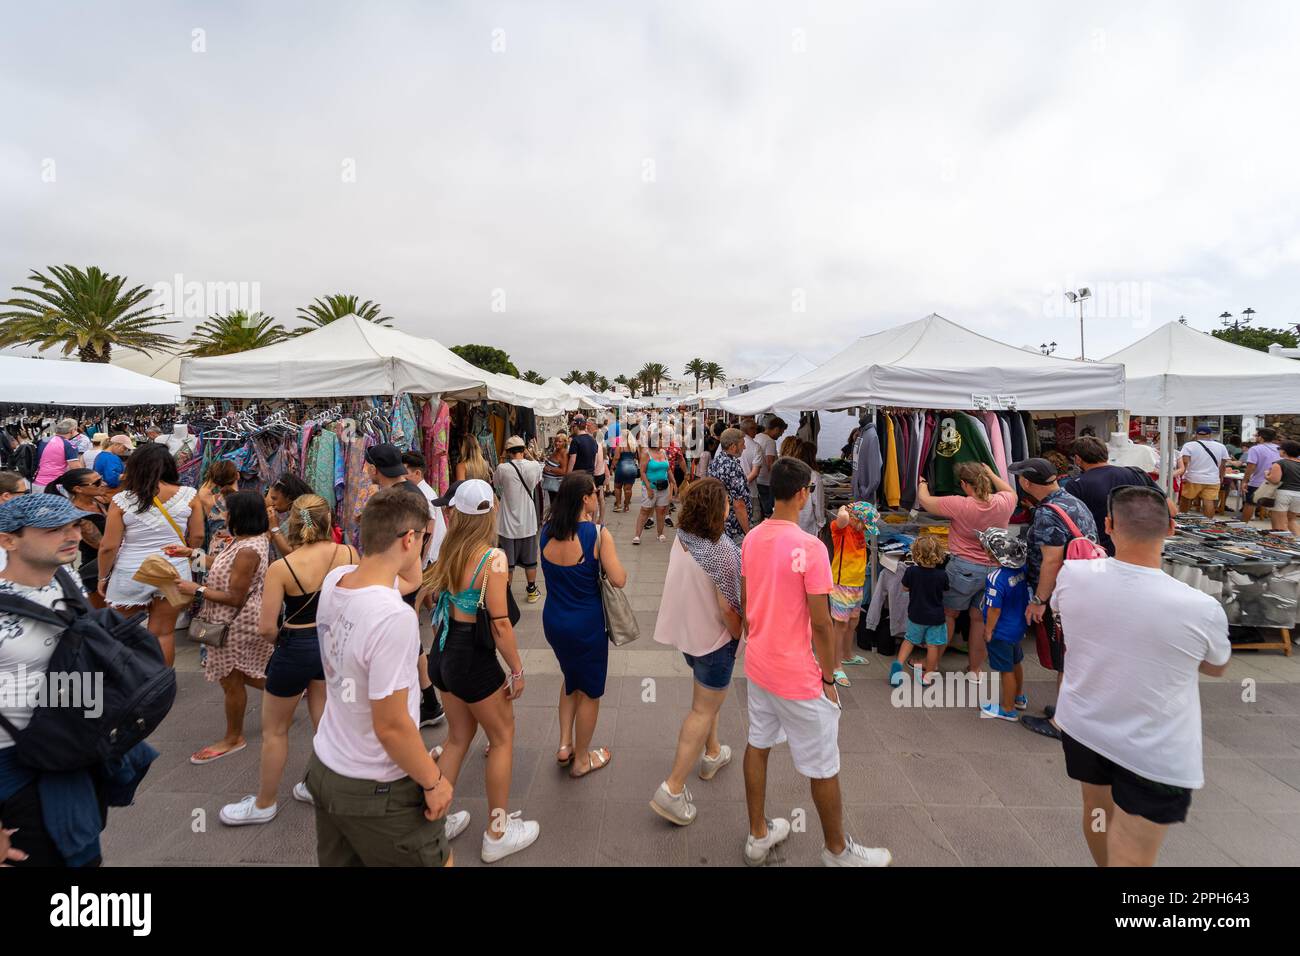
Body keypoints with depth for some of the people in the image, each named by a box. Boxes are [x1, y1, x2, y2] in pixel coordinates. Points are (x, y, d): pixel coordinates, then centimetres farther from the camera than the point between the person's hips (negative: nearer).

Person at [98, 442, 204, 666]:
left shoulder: (122, 500, -10)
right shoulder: (188, 495, -8)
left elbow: (108, 546, -7)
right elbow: (197, 536, -2)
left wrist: (103, 577, 8)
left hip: (131, 575, -1)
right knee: (164, 633, 12)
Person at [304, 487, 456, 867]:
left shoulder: (333, 579, -9)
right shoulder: (395, 618, -31)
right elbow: (391, 727, -24)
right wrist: (433, 781, -12)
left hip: (324, 767, 8)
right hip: (376, 792, -7)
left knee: (341, 861, 25)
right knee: (437, 859, 15)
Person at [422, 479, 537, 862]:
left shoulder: (447, 550, -1)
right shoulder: (493, 558, -21)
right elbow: (500, 624, -22)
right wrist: (517, 670, -12)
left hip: (442, 654, 7)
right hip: (474, 659, -7)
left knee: (458, 736, 24)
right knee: (503, 738, 13)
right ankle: (498, 834, 25)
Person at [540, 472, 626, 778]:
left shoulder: (547, 531, -5)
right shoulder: (598, 534, -21)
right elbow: (619, 580, -20)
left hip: (553, 621, 6)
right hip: (586, 624, -5)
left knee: (571, 678, 31)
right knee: (589, 692, 16)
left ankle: (565, 745, 34)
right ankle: (581, 760, 33)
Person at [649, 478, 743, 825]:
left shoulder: (682, 537, -7)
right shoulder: (721, 550, -28)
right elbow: (728, 606, -23)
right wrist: (740, 635, -6)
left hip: (686, 629, 8)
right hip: (713, 637, -8)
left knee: (706, 697, 28)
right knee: (704, 711, 5)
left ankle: (711, 754, 48)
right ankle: (672, 790, 7)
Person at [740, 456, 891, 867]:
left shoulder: (751, 539, -2)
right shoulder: (810, 547, -23)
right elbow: (820, 623, -19)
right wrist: (829, 678, -7)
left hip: (757, 665, 7)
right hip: (798, 676, -7)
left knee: (758, 746, 20)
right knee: (824, 767, 12)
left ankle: (758, 836, 36)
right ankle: (838, 851, 32)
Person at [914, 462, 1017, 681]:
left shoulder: (960, 505, -21)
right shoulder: (1003, 503, -8)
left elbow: (925, 501, -8)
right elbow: (1011, 492, 19)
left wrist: (922, 484, 13)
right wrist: (990, 473, 29)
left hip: (964, 568, -4)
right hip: (995, 570, 4)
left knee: (948, 614, 13)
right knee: (980, 619, 15)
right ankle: (975, 668, 27)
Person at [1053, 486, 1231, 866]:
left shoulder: (1072, 575, -18)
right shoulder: (1201, 608, -24)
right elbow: (1216, 668, 0)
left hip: (1082, 728, 4)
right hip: (1156, 755, -3)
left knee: (1097, 809, 28)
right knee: (1130, 859, 8)